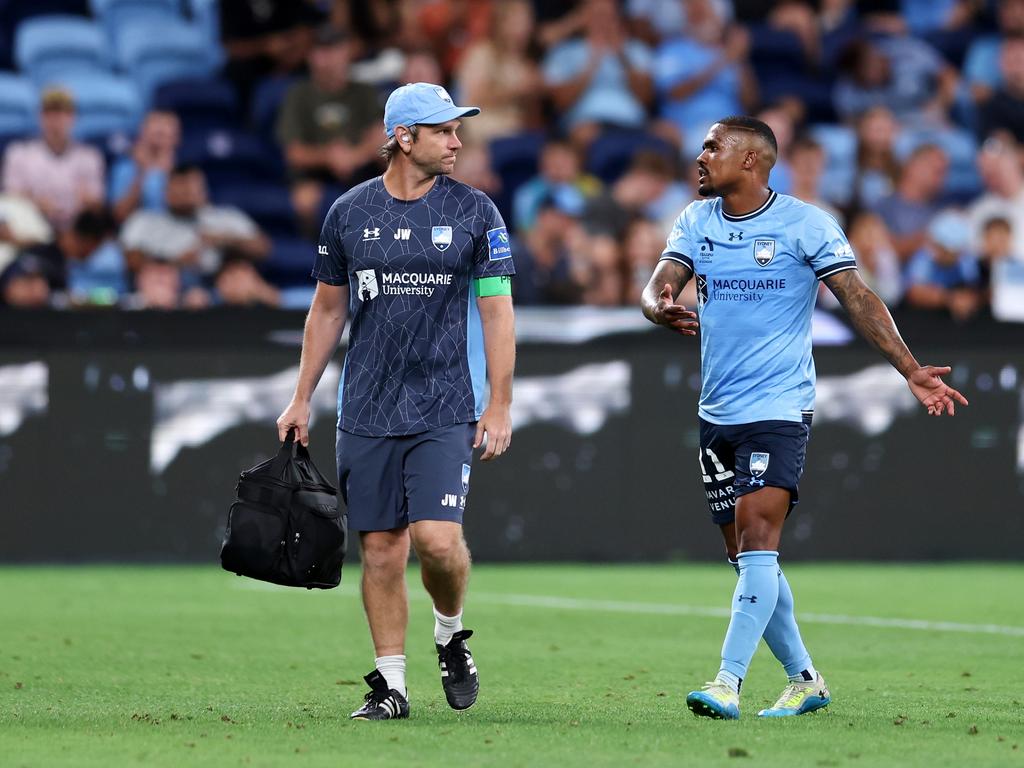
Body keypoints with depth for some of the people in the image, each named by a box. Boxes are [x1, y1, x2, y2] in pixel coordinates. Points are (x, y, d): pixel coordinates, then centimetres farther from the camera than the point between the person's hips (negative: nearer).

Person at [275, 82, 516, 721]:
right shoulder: (350, 212, 5)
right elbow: (328, 309, 14)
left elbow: (497, 311, 0)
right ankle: (391, 684, 10)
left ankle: (452, 633, 14)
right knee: (381, 548, 2)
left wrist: (500, 404, -6)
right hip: (367, 409, 2)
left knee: (437, 536, -15)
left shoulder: (475, 211, 0)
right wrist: (302, 399, 13)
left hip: (445, 409, -2)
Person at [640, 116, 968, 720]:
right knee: (746, 557, 8)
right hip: (717, 414, 6)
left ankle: (728, 683, -21)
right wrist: (661, 309, -24)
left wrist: (911, 370, -16)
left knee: (757, 546, -16)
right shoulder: (696, 221, 9)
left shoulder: (806, 225, -6)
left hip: (779, 410, -6)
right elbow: (659, 285, 1)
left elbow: (858, 298, -8)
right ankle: (805, 680, 20)